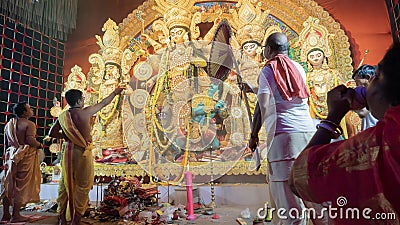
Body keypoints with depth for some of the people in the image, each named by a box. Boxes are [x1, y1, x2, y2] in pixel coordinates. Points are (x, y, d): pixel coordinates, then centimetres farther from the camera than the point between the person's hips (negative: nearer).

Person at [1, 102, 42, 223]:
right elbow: (30, 139, -23)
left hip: (11, 155, 7)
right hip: (25, 156, -7)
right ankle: (15, 215, 5)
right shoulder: (29, 124, -9)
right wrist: (40, 145, -5)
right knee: (21, 185, -1)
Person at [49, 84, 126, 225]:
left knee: (65, 183, 15)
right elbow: (103, 103, 4)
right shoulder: (86, 112, -8)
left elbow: (52, 133, 9)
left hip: (68, 151, 5)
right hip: (83, 152, -5)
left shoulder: (62, 116, 5)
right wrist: (115, 92, 17)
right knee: (82, 185, 5)